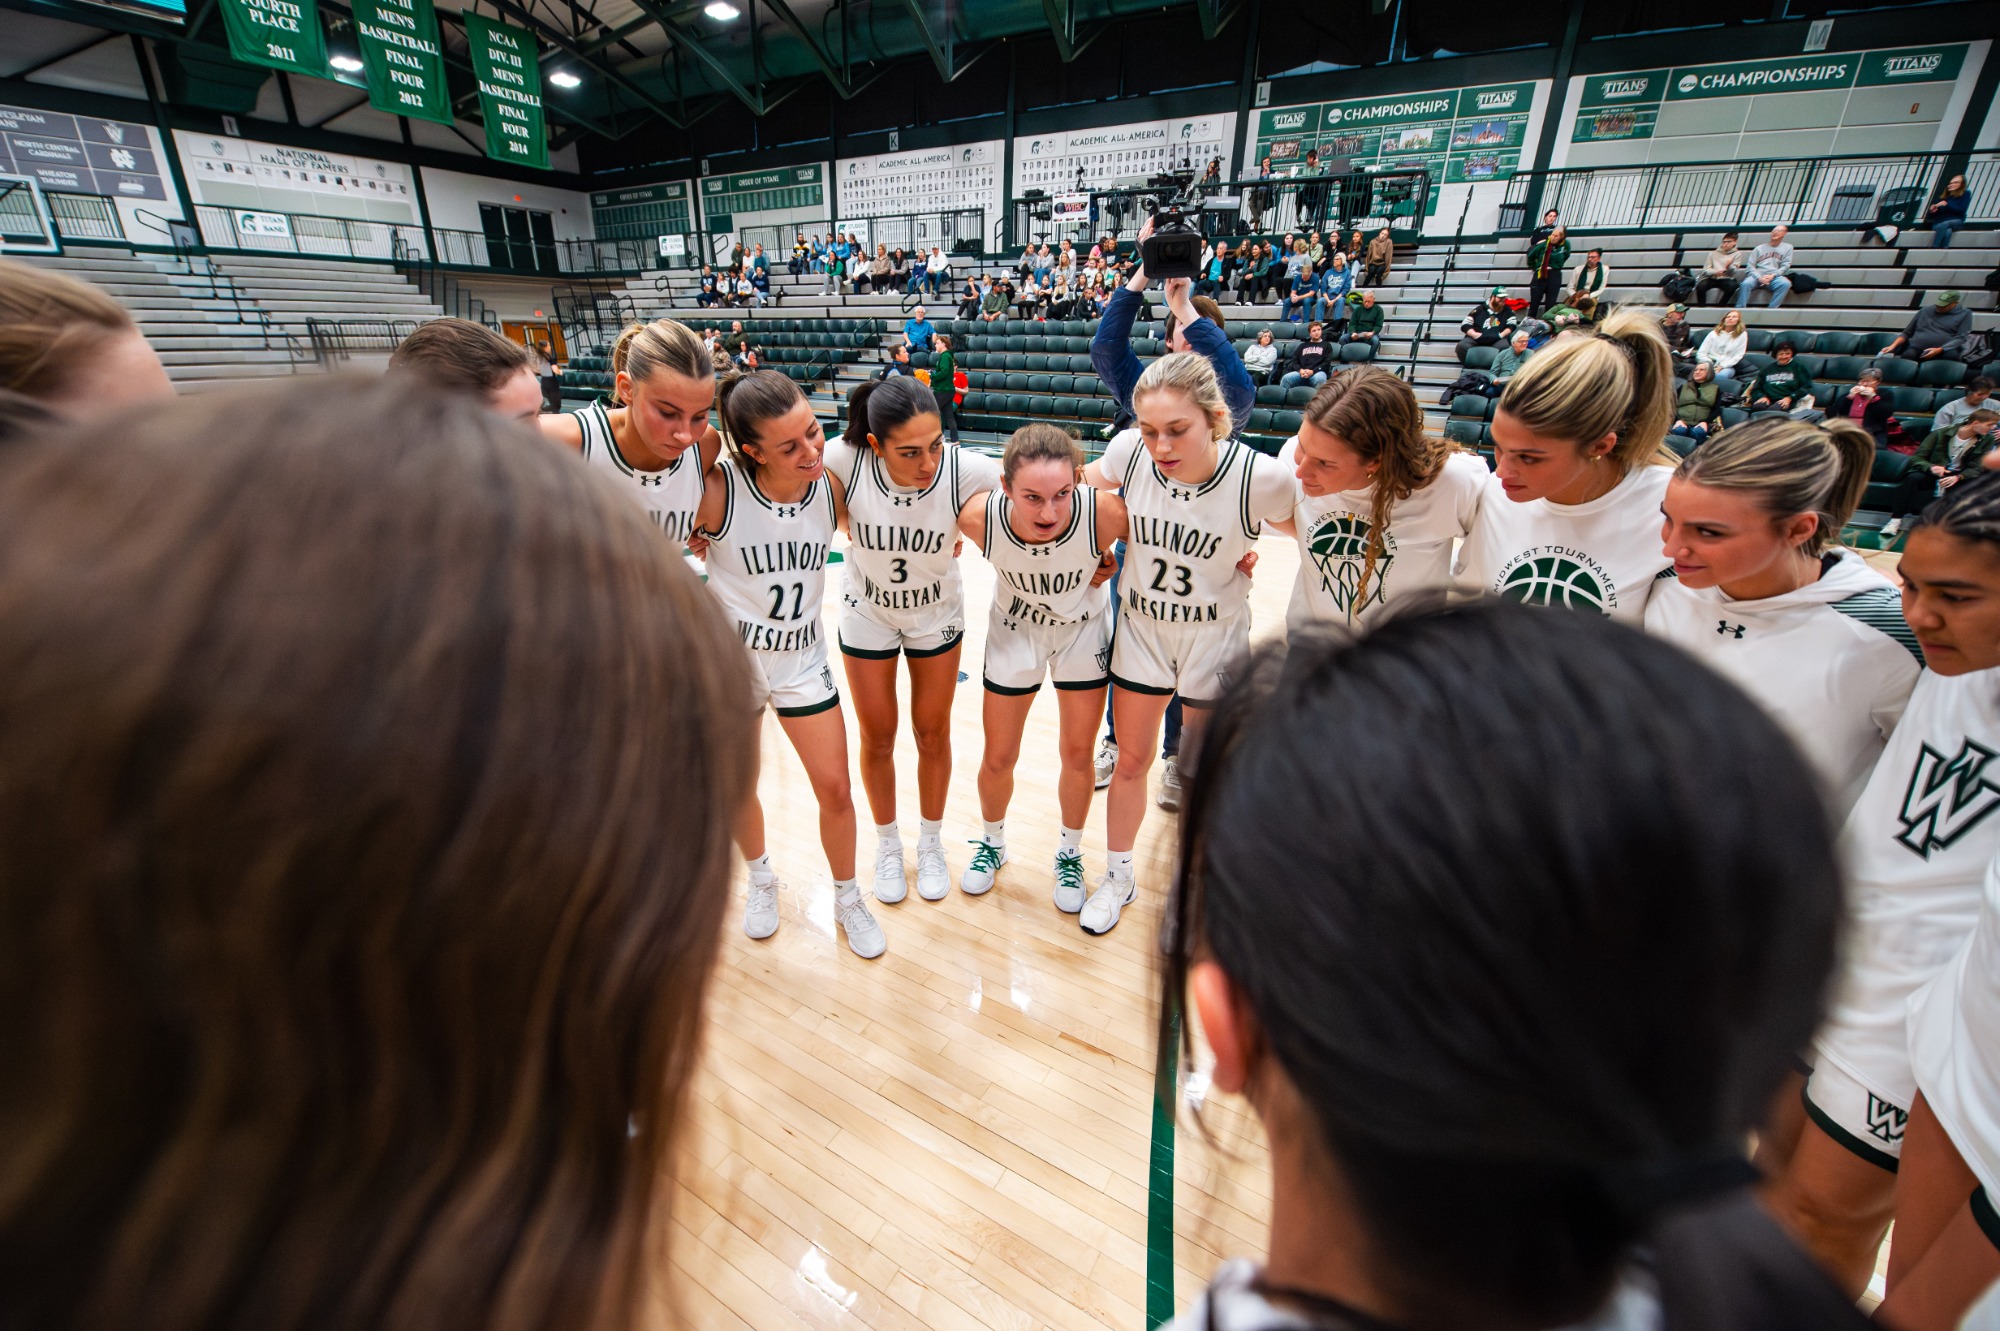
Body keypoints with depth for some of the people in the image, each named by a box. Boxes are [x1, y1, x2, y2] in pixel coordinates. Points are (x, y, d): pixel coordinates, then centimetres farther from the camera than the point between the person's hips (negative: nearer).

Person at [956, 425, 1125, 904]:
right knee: (998, 758, 11)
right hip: (1015, 629, 1)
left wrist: (1107, 561, -10)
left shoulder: (1105, 512, -35)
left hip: (1084, 630, 0)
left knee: (1076, 754, 11)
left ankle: (1070, 853, 38)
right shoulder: (979, 516, -34)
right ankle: (992, 842, 42)